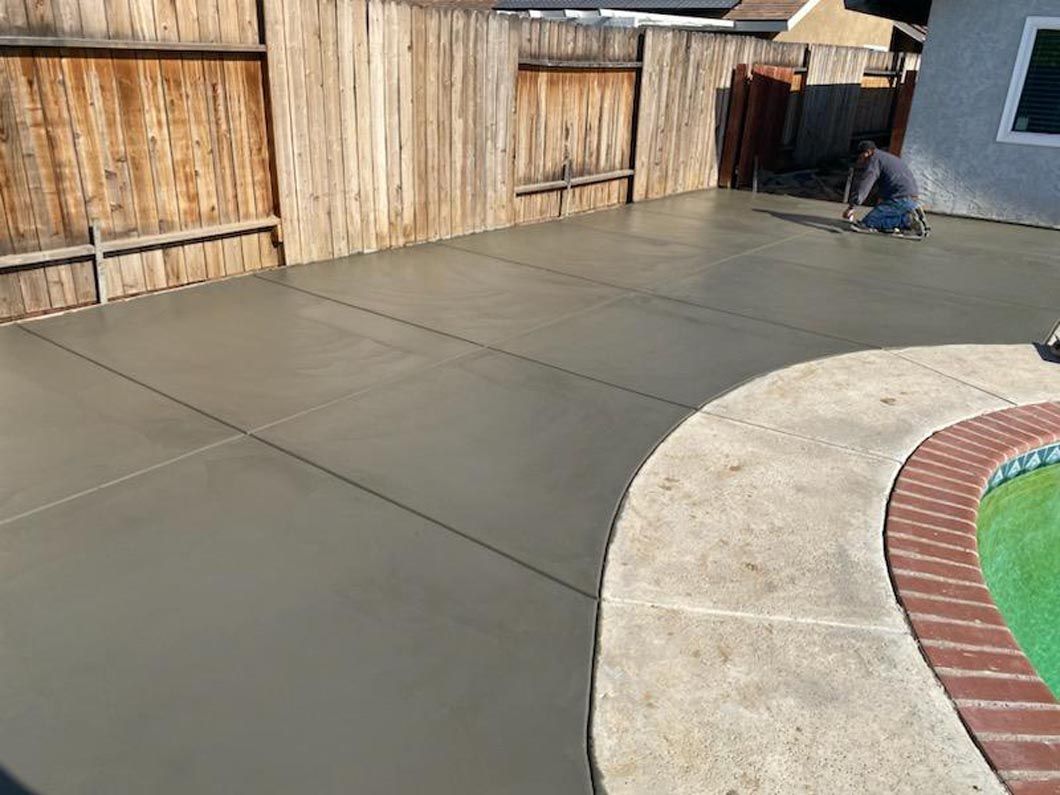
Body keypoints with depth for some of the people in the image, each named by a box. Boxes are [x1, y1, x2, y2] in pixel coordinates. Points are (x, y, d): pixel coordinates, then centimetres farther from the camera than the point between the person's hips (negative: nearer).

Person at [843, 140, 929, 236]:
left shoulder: (875, 159, -2)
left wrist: (852, 207, -13)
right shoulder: (888, 157, 28)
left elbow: (863, 184, -10)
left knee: (866, 223, -13)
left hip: (901, 199, -10)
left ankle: (907, 219, -17)